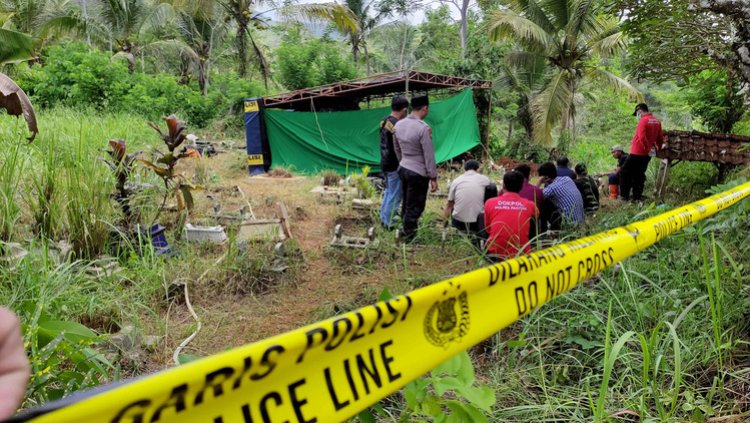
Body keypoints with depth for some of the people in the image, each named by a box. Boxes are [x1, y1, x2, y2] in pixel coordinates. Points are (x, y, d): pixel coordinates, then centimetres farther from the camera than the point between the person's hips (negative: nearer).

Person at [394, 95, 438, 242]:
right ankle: (409, 238, 13)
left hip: (403, 169, 7)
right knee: (415, 207, 4)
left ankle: (405, 231, 33)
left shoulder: (398, 125, 1)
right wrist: (433, 177, -9)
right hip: (418, 173, -7)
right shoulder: (423, 128, -20)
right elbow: (429, 156, -16)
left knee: (406, 203, 20)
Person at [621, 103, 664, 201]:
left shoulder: (643, 121, -14)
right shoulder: (657, 121, 9)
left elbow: (642, 137, -24)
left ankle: (625, 195, -1)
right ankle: (637, 196, 15)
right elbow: (660, 138, 13)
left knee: (625, 172, 2)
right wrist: (658, 148, 23)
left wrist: (647, 148, -16)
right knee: (639, 175, 16)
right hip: (647, 154, 8)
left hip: (637, 153, -8)